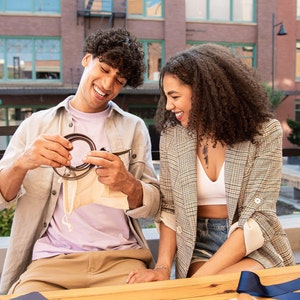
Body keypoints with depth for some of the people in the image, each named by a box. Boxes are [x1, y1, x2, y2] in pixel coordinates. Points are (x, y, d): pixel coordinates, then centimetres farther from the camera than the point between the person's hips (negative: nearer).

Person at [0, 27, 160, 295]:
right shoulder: (35, 126, 10)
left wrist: (127, 184, -17)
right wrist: (22, 164, -16)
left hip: (120, 258, 1)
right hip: (50, 260, 0)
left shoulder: (134, 128, 9)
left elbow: (152, 207, 5)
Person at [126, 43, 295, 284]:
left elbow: (258, 219, -15)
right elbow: (169, 208, 4)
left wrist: (200, 277, -23)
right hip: (198, 245, 2)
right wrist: (163, 266, -12)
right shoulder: (172, 135, -1)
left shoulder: (264, 133, -10)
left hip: (255, 247, -2)